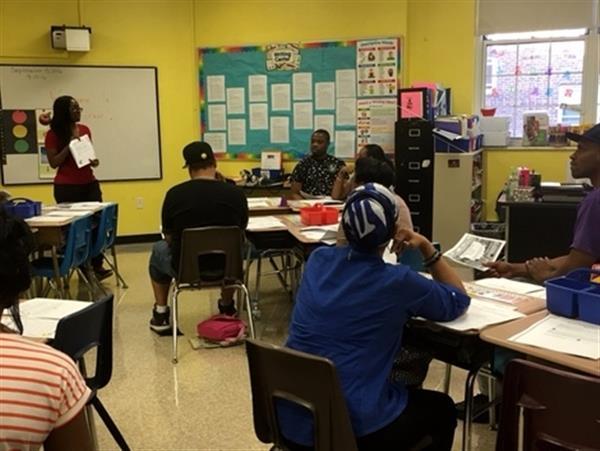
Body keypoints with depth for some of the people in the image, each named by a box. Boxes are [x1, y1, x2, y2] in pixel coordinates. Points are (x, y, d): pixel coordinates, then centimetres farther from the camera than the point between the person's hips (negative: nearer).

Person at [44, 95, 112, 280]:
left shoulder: (85, 129, 9)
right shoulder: (53, 134, -6)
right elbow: (53, 163, -10)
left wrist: (94, 161, -3)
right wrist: (70, 144, -18)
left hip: (89, 183, 5)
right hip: (66, 188, -4)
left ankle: (97, 266, 4)